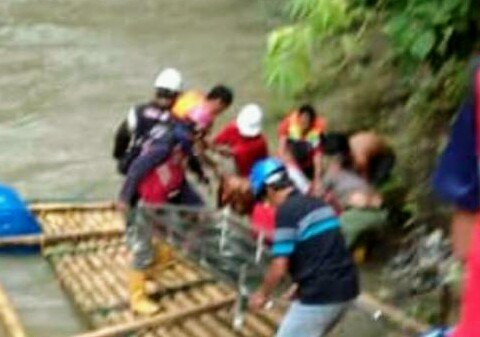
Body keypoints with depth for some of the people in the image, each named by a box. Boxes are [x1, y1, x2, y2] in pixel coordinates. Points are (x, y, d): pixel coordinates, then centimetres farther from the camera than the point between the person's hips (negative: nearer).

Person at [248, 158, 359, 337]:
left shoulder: (287, 211, -12)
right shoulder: (318, 204, 15)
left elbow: (279, 267, -13)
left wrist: (262, 294, 4)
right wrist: (300, 286, 32)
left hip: (320, 295, -8)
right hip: (346, 289, 9)